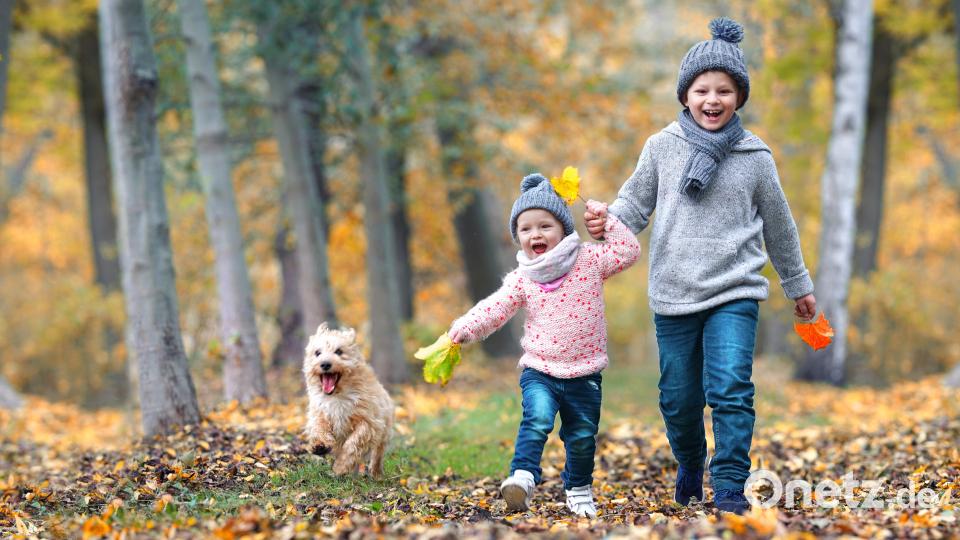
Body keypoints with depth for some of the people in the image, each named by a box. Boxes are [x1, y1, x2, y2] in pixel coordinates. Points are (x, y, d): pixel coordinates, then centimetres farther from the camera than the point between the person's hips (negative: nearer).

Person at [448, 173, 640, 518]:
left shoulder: (589, 259, -2)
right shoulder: (521, 279, 0)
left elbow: (628, 251, -5)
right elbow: (494, 309, -7)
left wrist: (607, 221, -12)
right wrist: (464, 329, -22)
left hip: (584, 375, 1)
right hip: (539, 371, 0)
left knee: (582, 437, 9)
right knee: (538, 418, -28)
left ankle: (579, 490, 32)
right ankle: (522, 478, -34)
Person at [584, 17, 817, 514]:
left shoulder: (755, 157, 3)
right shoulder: (662, 147, 2)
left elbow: (778, 225, 14)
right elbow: (637, 203, 8)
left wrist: (798, 285, 24)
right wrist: (608, 222, -16)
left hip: (735, 292, -1)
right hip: (673, 296, 1)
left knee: (730, 389, -17)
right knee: (678, 398, 9)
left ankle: (729, 486, -8)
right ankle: (690, 465, 37)